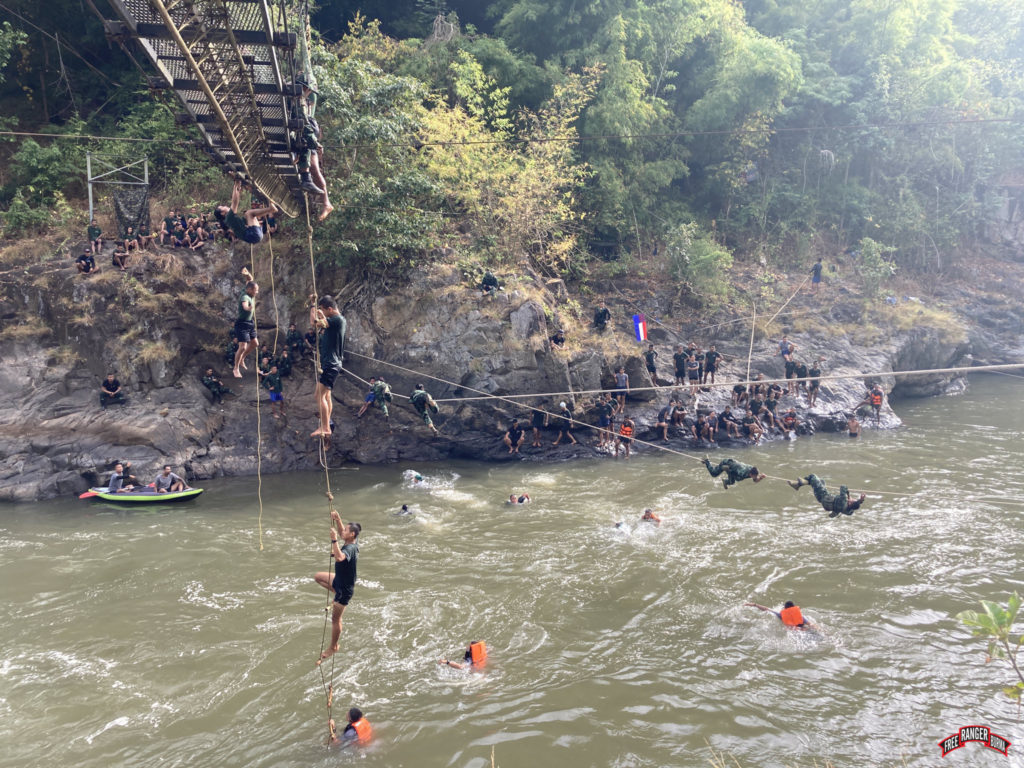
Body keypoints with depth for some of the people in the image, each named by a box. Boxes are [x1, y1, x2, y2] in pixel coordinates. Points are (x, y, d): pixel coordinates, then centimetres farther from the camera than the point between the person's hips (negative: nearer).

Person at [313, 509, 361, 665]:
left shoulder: (350, 549, -32)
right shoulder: (350, 544, -5)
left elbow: (339, 558, -53)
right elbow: (342, 533, 13)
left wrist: (334, 540, -48)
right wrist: (337, 519, -3)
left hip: (345, 588, -9)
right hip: (339, 581, 9)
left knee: (335, 618, 5)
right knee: (318, 577, 26)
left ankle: (333, 647, 21)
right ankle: (337, 595, 23)